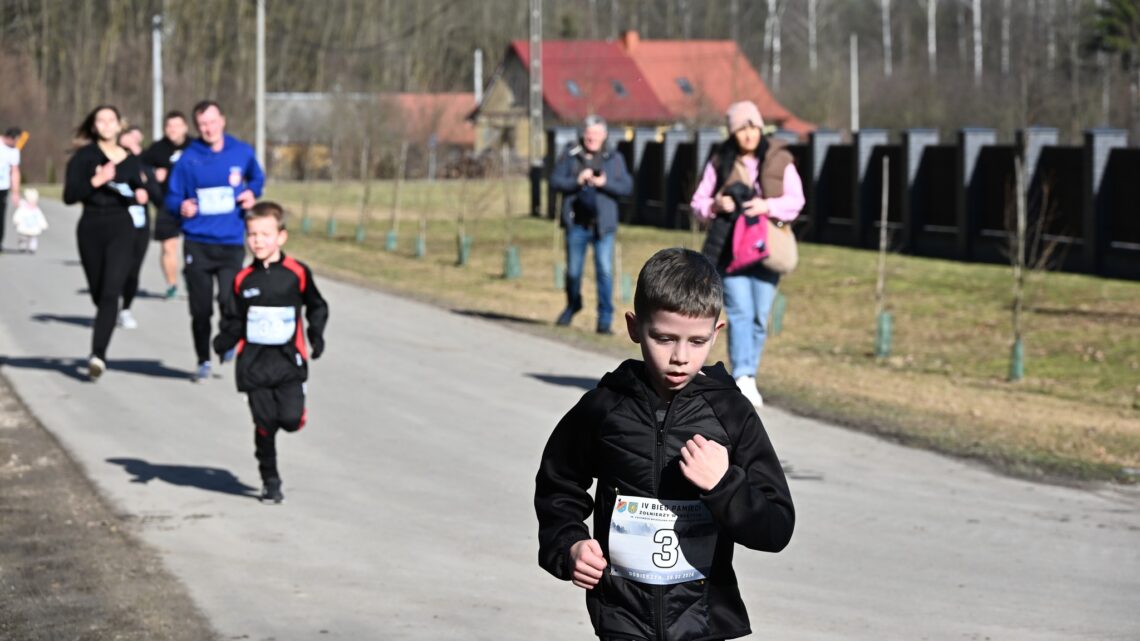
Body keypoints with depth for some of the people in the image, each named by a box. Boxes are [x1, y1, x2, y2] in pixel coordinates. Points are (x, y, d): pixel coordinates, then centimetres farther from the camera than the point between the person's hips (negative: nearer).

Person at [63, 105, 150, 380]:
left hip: (121, 229, 0)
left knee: (111, 293, -16)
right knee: (99, 294, 10)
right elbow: (69, 195, -7)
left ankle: (98, 354, -25)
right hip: (91, 228, 0)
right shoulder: (84, 157, 1)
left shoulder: (130, 160, 9)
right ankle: (100, 354, 32)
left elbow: (139, 190, 21)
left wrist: (141, 195, -2)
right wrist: (96, 181, -19)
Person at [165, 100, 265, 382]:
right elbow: (172, 198, 4)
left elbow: (257, 178, 22)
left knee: (229, 300, -16)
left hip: (232, 243, 0)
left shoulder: (242, 152, 3)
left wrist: (252, 194, 1)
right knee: (200, 309, 3)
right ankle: (203, 361, 22)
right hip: (197, 244, 0)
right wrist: (181, 207, -18)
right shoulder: (188, 158, -2)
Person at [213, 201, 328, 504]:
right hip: (254, 363, 1)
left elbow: (317, 307, 10)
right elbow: (233, 320, 5)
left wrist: (316, 336, -1)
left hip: (288, 360, -1)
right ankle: (270, 481, 16)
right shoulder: (243, 280, 0)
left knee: (291, 419, -12)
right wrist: (223, 341, -13)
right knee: (264, 424, 2)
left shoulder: (297, 273, -3)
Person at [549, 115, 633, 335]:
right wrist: (576, 181, -15)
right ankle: (573, 305, 36)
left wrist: (605, 183, -15)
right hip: (577, 225, 1)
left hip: (603, 225, -1)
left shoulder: (614, 159, 6)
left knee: (605, 271, -8)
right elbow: (555, 180, 0)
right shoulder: (571, 158, 7)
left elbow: (627, 186, -1)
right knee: (573, 271, 10)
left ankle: (605, 320, -5)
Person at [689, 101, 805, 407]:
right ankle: (743, 378, -19)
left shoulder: (779, 160, 3)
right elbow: (698, 201, 9)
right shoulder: (720, 162, 5)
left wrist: (768, 205, -17)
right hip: (730, 246, -1)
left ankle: (747, 377, 15)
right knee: (740, 311, -13)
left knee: (760, 316, 3)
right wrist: (715, 205, -13)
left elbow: (796, 200, 0)